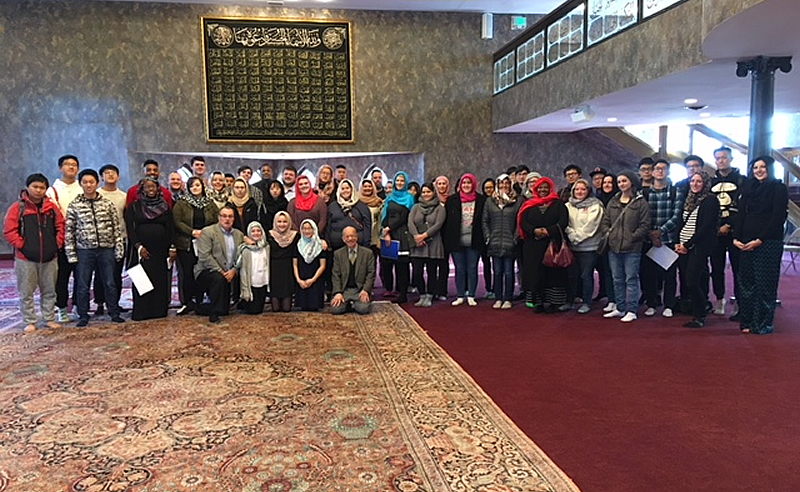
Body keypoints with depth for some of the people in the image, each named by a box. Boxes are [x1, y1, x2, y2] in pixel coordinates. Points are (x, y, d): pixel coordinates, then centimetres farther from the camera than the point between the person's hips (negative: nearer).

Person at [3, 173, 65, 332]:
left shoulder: (52, 207, 7)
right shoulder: (17, 208, -2)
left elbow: (61, 226, 11)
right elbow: (9, 231, -5)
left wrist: (58, 244, 2)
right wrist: (22, 246, -10)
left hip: (49, 258, 3)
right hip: (26, 259, -3)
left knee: (49, 291, 11)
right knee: (26, 292, 4)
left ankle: (49, 319, 21)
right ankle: (30, 322, 14)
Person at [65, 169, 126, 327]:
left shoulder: (107, 204, 4)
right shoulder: (74, 206, 2)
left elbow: (117, 227, 5)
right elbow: (69, 232, 2)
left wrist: (119, 249, 0)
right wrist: (71, 254, -3)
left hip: (106, 249, 1)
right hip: (84, 250, -1)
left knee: (110, 283, 7)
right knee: (83, 286, 6)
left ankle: (114, 313, 18)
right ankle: (83, 316, 18)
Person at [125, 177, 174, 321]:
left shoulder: (165, 207, 11)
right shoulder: (134, 207, 6)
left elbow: (171, 228, 7)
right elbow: (130, 228, -1)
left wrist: (171, 248, -1)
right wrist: (138, 246, -11)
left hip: (161, 250, 2)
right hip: (142, 249, -2)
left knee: (161, 281, 1)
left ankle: (160, 309, 9)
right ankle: (141, 311, 3)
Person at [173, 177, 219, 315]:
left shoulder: (210, 203, 11)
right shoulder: (181, 203, 3)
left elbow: (217, 221, 9)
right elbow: (177, 222, -6)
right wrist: (192, 231, -16)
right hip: (186, 244, -2)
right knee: (186, 273, -2)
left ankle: (198, 301, 12)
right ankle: (186, 303, 7)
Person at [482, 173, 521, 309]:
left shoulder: (517, 201, 2)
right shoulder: (490, 201, 8)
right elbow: (484, 220, 9)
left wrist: (515, 238, -8)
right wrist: (487, 237, 0)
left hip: (510, 244, -2)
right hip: (494, 243, 2)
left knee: (508, 272, 4)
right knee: (497, 272, 8)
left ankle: (508, 299, 12)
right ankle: (498, 298, 16)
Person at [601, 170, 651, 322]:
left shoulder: (641, 202, -4)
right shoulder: (613, 202, 12)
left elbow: (645, 225, -8)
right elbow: (605, 221, 15)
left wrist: (632, 237, -13)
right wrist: (609, 233, -1)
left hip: (632, 248, -5)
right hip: (614, 247, 6)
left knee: (631, 279, -1)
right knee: (617, 280, 12)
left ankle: (631, 311, 5)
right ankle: (619, 308, 22)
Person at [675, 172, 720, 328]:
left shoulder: (710, 200, -5)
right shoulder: (689, 200, 17)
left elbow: (706, 226, -13)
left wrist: (687, 244, -13)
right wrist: (679, 243, 5)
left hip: (699, 246, -7)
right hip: (683, 247, 7)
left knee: (692, 283, -11)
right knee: (687, 282, 5)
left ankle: (700, 317, 2)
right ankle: (696, 313, 15)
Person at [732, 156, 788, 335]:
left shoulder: (779, 188, 1)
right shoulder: (748, 188, 15)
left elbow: (778, 218, -7)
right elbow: (741, 214, 11)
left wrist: (760, 240, -14)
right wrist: (736, 237, -2)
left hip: (768, 243, -5)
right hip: (746, 243, 5)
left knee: (765, 284, -2)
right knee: (746, 282, 4)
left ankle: (763, 324, 5)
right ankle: (747, 321, 11)